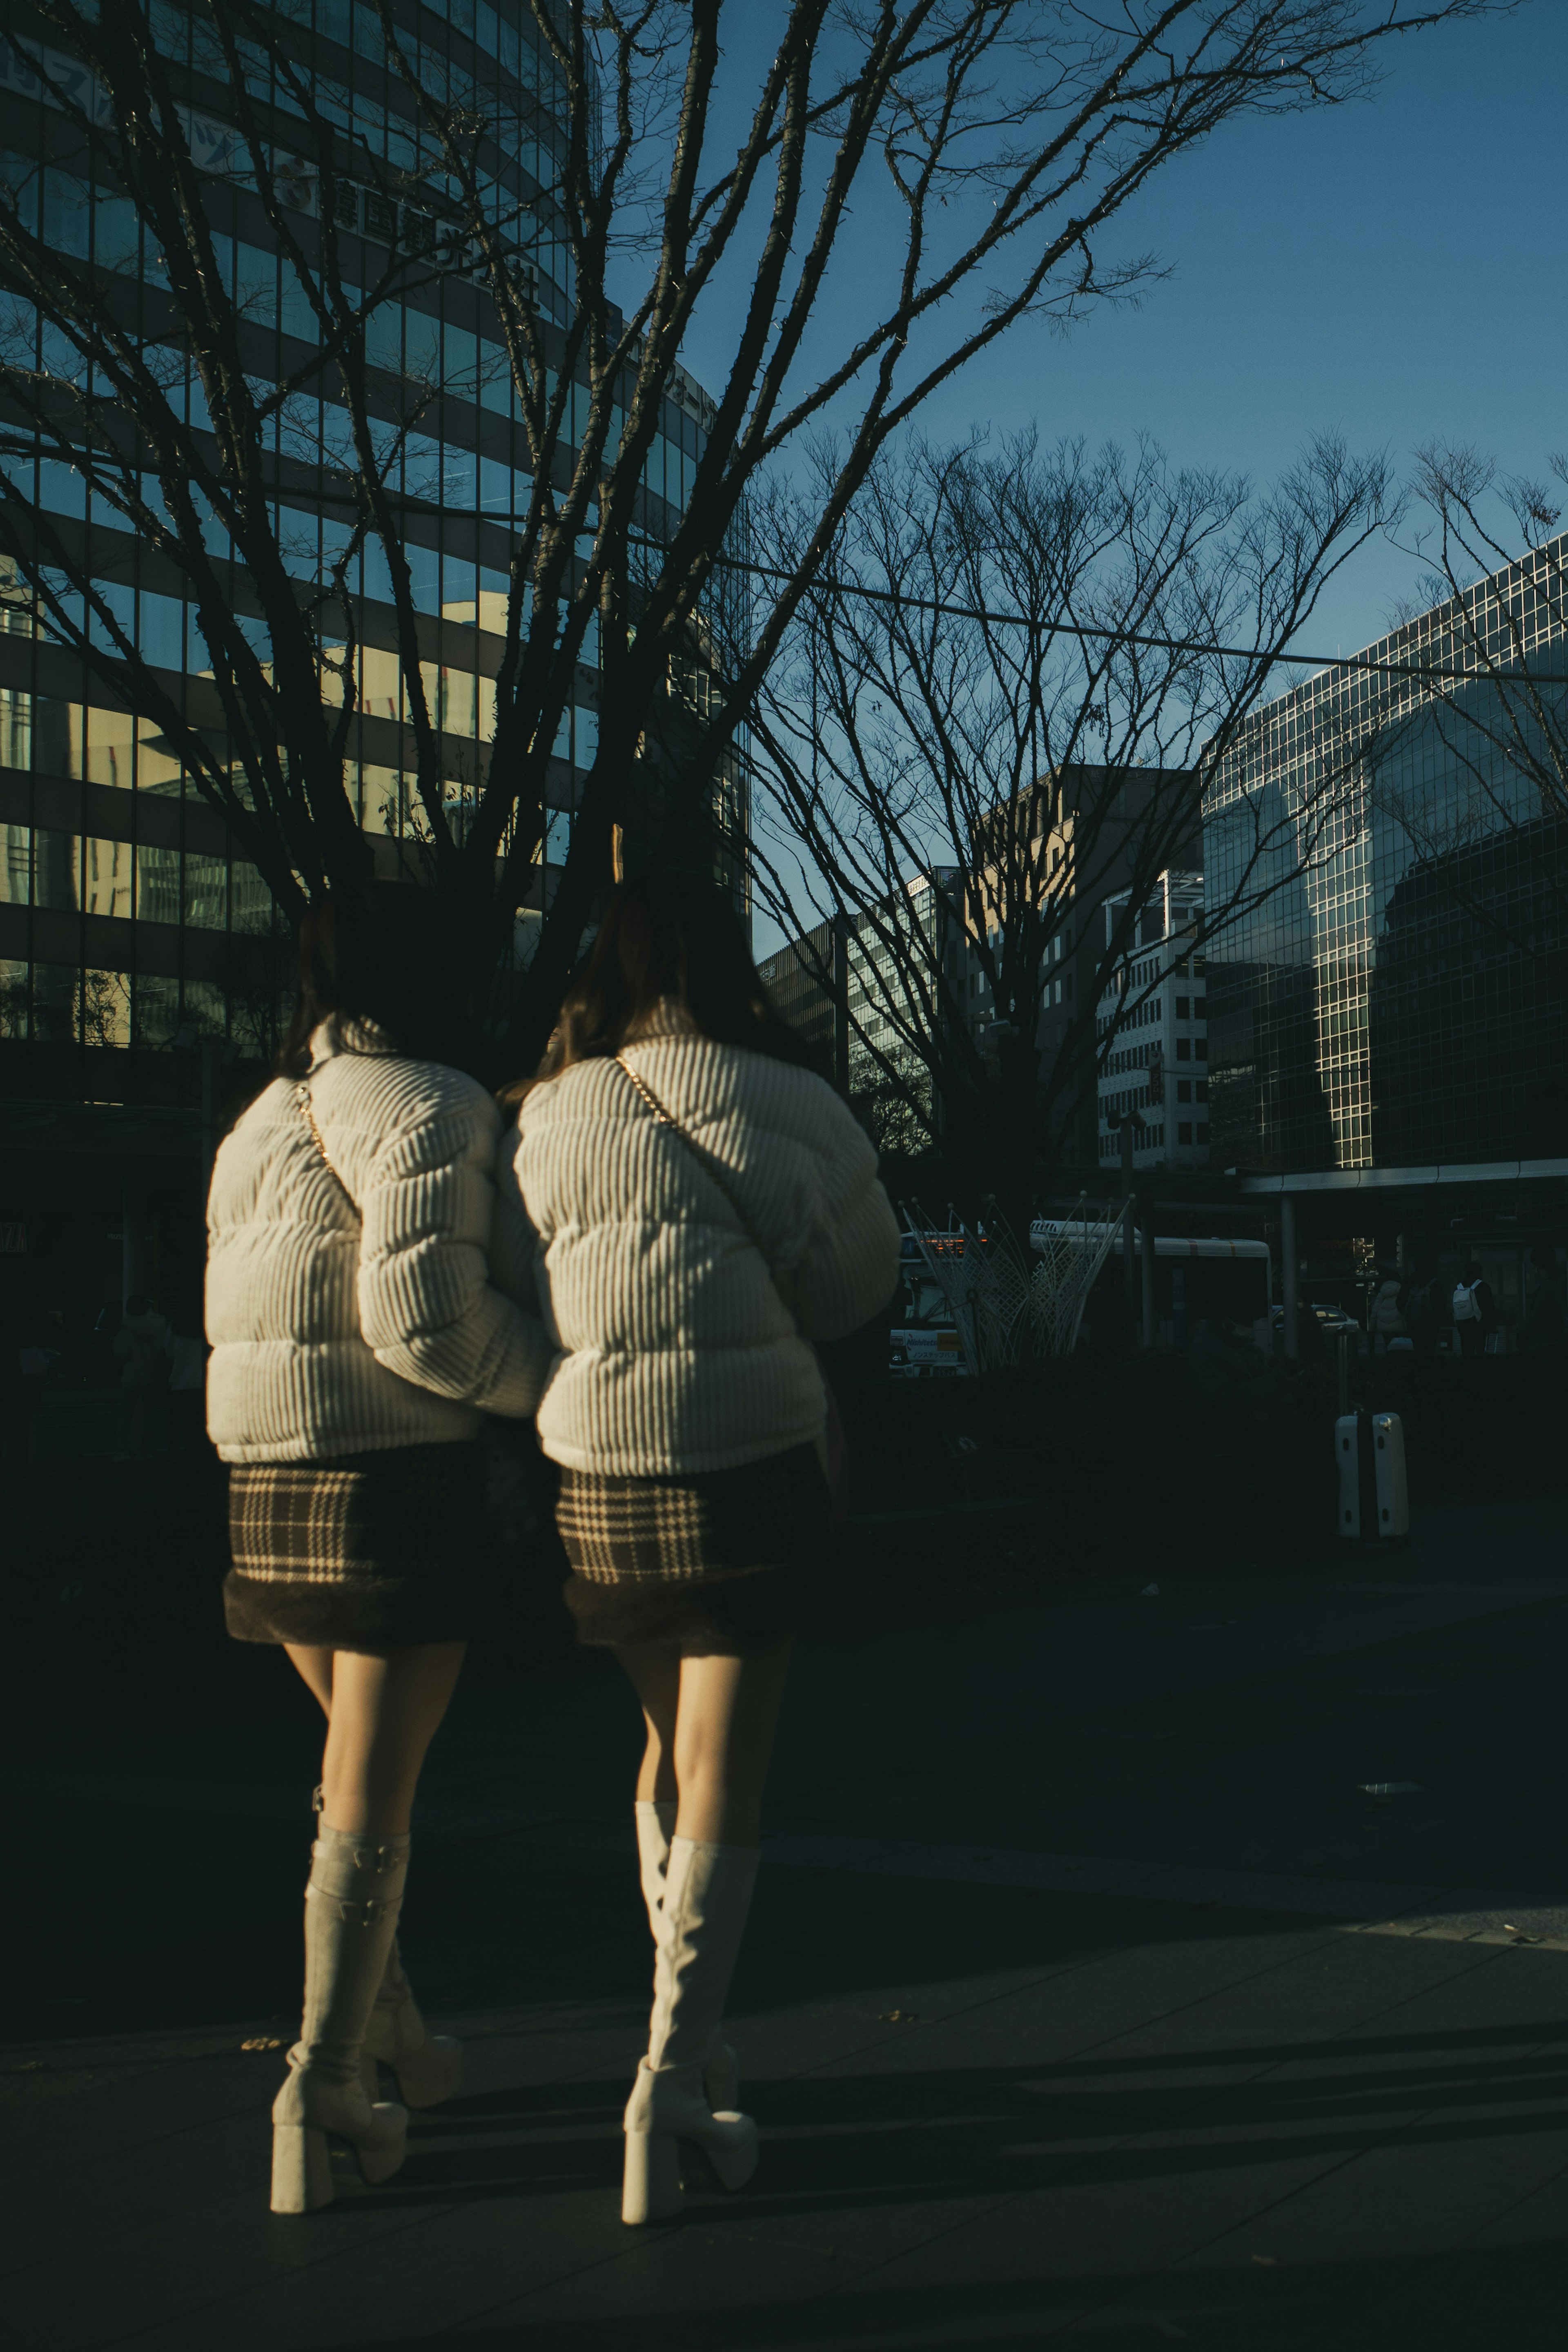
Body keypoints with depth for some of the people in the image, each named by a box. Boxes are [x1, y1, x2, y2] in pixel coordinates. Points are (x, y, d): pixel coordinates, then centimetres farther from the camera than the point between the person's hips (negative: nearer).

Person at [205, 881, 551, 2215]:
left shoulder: (264, 1122, 15)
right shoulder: (425, 1107, -11)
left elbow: (237, 1315, 13)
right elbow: (425, 1314, -20)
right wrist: (574, 1384, -8)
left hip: (267, 1489, 8)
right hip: (397, 1479, -8)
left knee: (362, 1764, 22)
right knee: (371, 1795, -1)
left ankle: (385, 2028, 31)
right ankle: (324, 2100, 4)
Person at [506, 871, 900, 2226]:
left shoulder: (546, 1122, 1)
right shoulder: (788, 1107, -2)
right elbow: (861, 1284, 10)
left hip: (596, 1487, 3)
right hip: (751, 1473, -3)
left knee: (673, 1746, 22)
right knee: (724, 1781, 3)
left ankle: (697, 2040, 28)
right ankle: (673, 2080, -7)